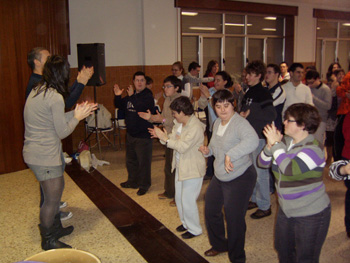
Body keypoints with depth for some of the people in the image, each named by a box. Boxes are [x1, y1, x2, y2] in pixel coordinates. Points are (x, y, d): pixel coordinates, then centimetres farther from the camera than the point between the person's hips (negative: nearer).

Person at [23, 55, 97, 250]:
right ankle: (48, 241, 22)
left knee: (55, 191, 23)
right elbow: (62, 132, -15)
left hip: (34, 152, 10)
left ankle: (56, 229, 40)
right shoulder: (55, 97, -21)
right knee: (52, 199, 5)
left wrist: (77, 113, 13)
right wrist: (77, 117, -1)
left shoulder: (37, 91, 8)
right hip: (45, 156, -10)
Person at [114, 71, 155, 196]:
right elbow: (119, 105, 16)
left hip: (143, 135, -8)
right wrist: (117, 96, -2)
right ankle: (133, 181, 37)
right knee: (131, 160, 20)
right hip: (130, 133, 8)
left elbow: (140, 107, -30)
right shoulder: (130, 95, 10)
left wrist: (132, 96, -25)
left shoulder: (148, 96, -13)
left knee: (143, 162, 0)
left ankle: (144, 185, 14)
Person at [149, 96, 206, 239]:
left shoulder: (195, 127, -25)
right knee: (179, 198, 19)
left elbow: (182, 146, -30)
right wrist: (161, 135, -12)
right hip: (180, 166, 9)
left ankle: (194, 229, 20)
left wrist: (165, 138, -26)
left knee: (188, 201, 0)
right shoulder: (179, 123, 3)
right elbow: (173, 138, 5)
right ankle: (186, 222, 39)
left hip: (193, 169, -9)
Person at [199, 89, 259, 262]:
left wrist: (230, 155, -50)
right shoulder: (217, 123, 6)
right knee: (211, 211, 20)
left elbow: (252, 140, -43)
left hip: (240, 178, -9)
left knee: (234, 220, 1)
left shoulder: (240, 123, -22)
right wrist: (208, 150, 0)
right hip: (219, 176, 9)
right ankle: (219, 244, 45)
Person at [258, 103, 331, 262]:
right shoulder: (285, 141, -2)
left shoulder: (314, 149, -22)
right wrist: (270, 145, -18)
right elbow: (263, 163, 0)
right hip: (286, 210, 7)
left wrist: (276, 144, -27)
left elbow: (290, 169, -37)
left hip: (311, 215, -7)